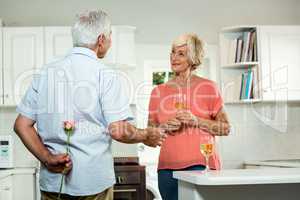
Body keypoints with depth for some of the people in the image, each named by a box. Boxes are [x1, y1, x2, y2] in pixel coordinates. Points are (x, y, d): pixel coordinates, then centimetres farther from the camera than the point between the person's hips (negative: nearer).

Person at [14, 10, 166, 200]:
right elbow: (118, 131, -16)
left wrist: (47, 158, -4)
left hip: (52, 180, 4)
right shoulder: (105, 75, -10)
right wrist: (147, 136, 1)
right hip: (93, 181, -4)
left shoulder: (46, 73, 4)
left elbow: (22, 124, 1)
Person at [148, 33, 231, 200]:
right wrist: (165, 127, -6)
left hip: (200, 165, -2)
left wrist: (196, 121, -11)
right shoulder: (158, 92, 9)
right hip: (168, 167, 3)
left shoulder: (208, 88, 2)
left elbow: (225, 128, 2)